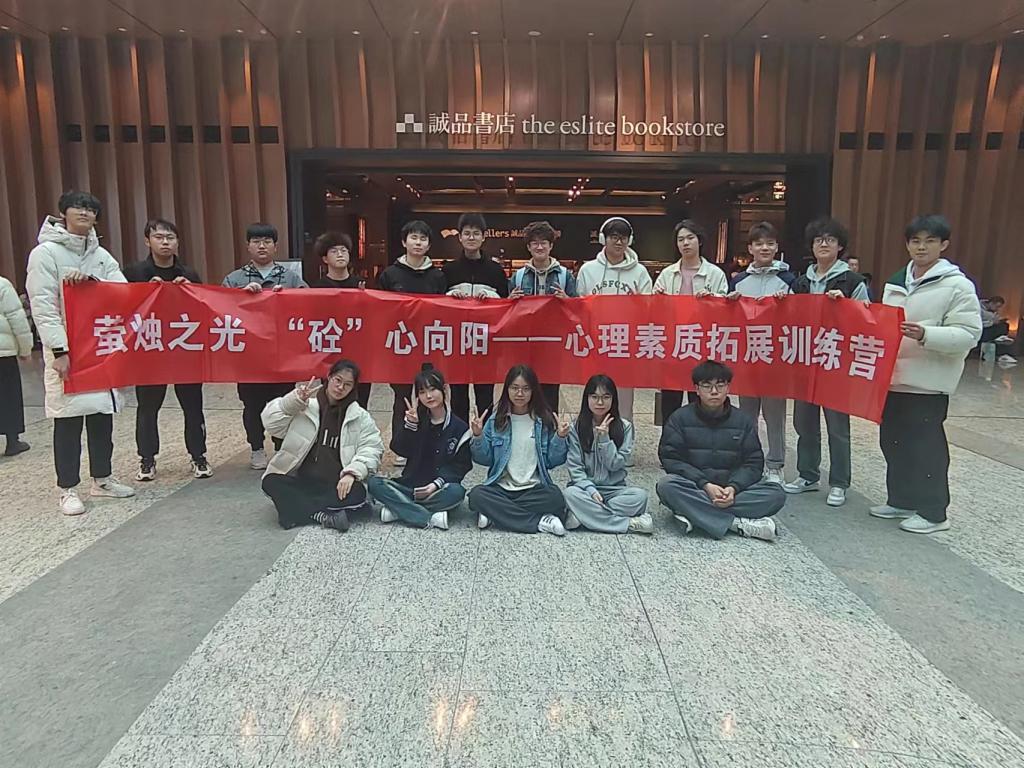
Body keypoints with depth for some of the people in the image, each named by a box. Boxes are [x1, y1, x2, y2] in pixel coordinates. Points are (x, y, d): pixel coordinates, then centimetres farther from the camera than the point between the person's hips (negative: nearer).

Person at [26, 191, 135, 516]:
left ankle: (102, 479, 24)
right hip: (66, 349, -5)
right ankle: (68, 489, 10)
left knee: (103, 414, 11)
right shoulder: (45, 253, -5)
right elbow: (43, 306, -11)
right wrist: (59, 350, -19)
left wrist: (91, 279, -19)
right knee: (68, 419, -1)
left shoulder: (101, 255, 11)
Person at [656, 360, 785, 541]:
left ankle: (695, 514, -28)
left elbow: (753, 463, 1)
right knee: (666, 486, -33)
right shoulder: (679, 418, 0)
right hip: (693, 488, -2)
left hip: (732, 488, 2)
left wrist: (733, 488, -19)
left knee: (776, 494, -21)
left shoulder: (744, 421, 6)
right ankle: (738, 523, -30)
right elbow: (671, 459, -8)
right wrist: (705, 485, -21)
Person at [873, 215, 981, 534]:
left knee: (926, 445, 0)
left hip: (928, 382, -7)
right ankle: (900, 500, 28)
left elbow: (968, 335, -14)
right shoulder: (896, 282, 13)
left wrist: (925, 334, -27)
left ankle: (932, 512, 13)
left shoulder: (958, 285, -8)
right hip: (893, 376, 7)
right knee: (893, 441, 13)